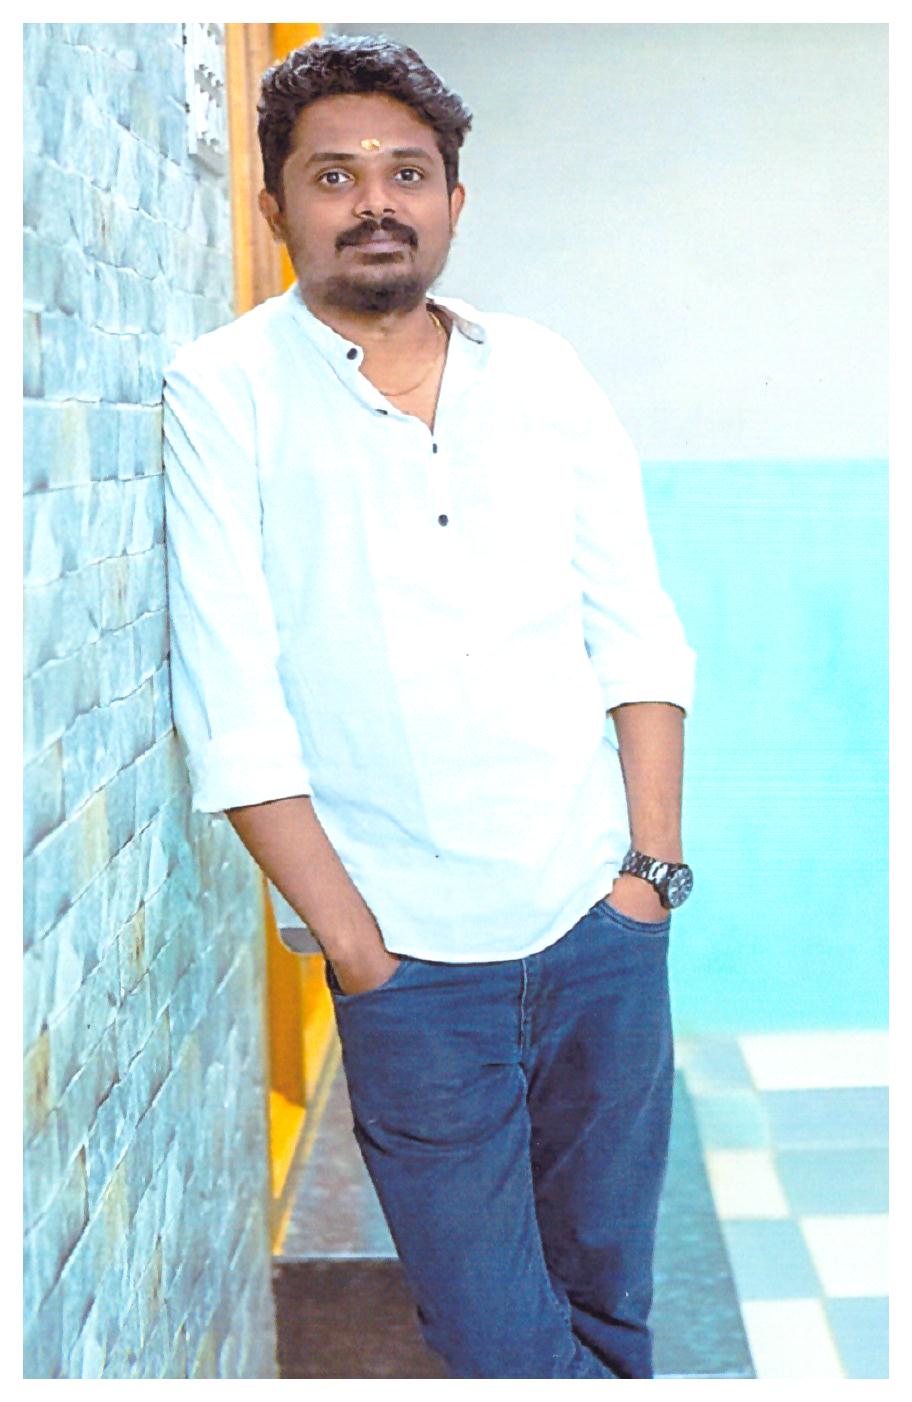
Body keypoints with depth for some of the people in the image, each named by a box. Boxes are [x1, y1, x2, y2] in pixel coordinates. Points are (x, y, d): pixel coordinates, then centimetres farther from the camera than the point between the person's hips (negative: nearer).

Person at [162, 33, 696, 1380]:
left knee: (611, 1292, 16)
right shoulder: (222, 396, -5)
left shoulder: (543, 373, 7)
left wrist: (653, 864, -1)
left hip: (606, 925, 3)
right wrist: (356, 943, -11)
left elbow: (638, 632, 8)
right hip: (412, 958, -3)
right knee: (499, 1335, 6)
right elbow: (233, 707, -9)